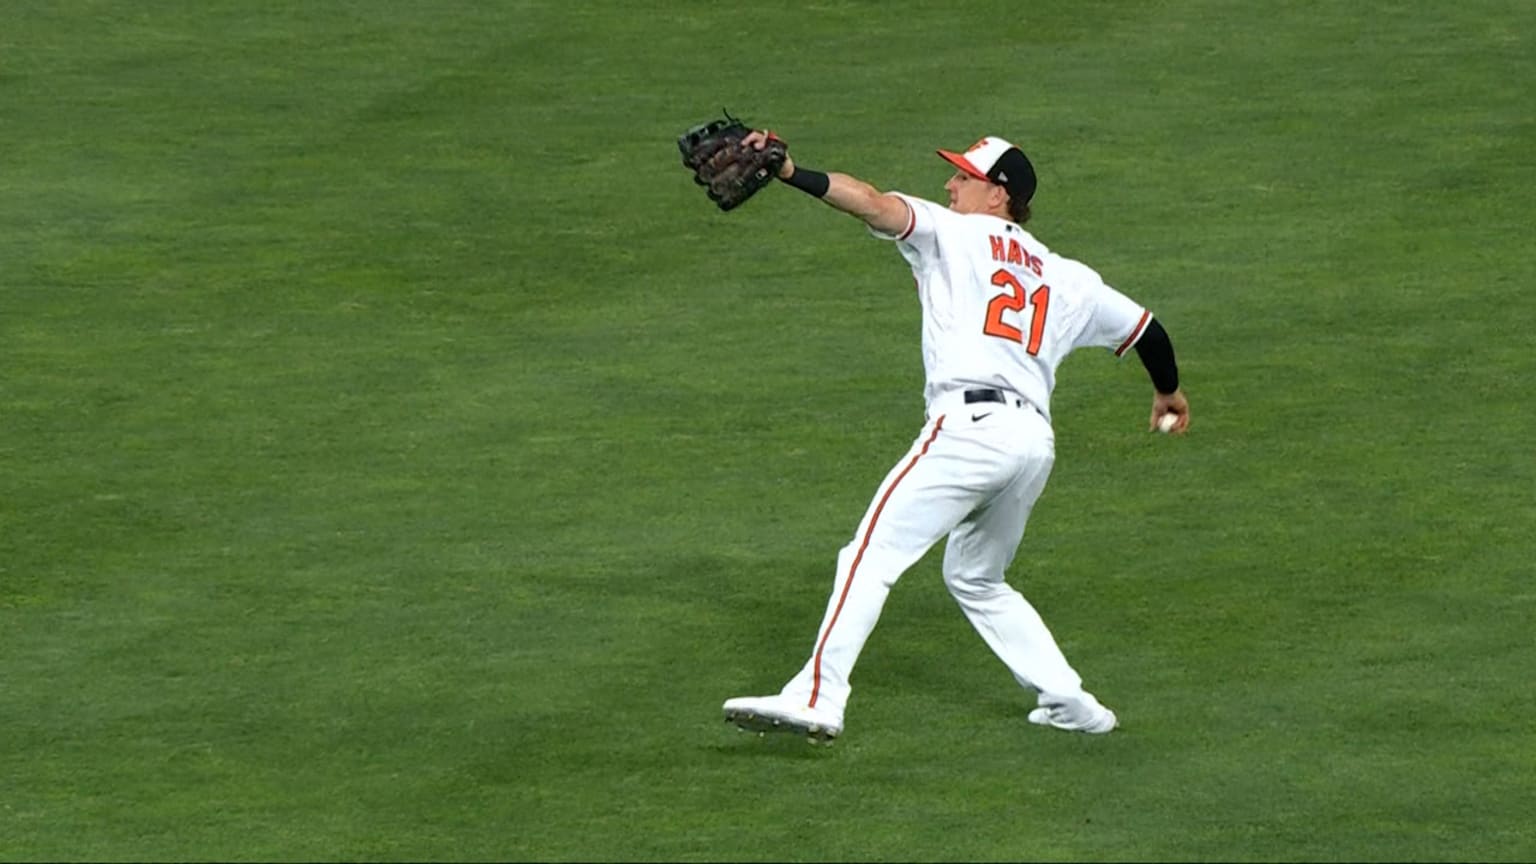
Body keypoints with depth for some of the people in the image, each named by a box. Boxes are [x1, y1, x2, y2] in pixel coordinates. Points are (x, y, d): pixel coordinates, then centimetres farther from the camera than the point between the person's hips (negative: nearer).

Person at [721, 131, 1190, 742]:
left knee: (873, 555, -13)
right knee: (976, 579, 26)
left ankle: (816, 697, -27)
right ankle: (1067, 701, 21)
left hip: (970, 424, -7)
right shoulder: (1065, 278, 26)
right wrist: (1168, 392, 53)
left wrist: (789, 173, -16)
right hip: (1036, 442, 7)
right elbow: (1142, 325, 33)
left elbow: (875, 204, -5)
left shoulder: (954, 234, 11)